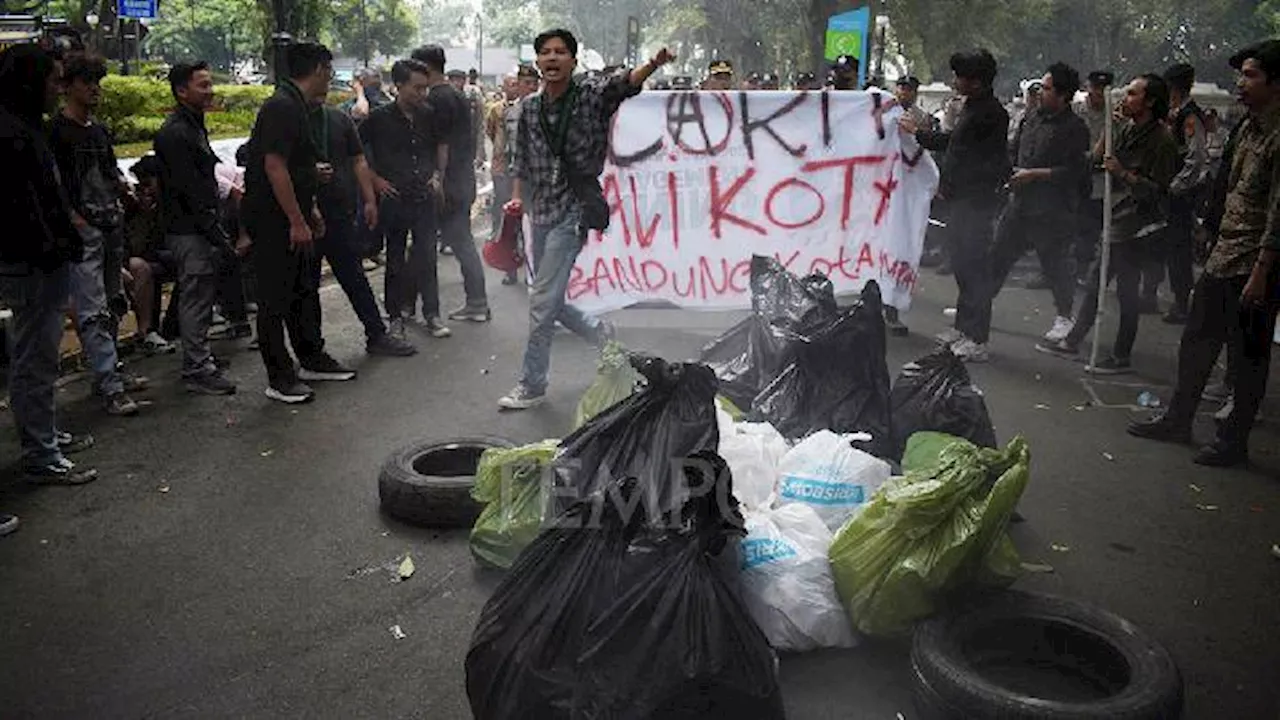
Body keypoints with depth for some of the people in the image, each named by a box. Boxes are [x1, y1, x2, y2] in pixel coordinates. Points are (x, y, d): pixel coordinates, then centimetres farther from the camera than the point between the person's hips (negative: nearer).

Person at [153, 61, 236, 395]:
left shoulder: (194, 126, 17)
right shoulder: (174, 134, -15)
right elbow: (187, 191, -19)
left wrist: (216, 228, 17)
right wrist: (217, 233, -19)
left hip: (201, 228, 10)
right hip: (188, 231, -10)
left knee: (201, 296, 16)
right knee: (196, 298, -6)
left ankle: (197, 358, 27)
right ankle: (198, 371, -1)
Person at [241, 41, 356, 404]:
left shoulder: (302, 108, 15)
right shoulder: (282, 108, -17)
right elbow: (274, 167, -23)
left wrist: (310, 211, 20)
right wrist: (297, 222, -23)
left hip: (294, 215, 10)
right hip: (273, 220, -10)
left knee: (305, 289, 18)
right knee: (276, 298, -2)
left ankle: (312, 359, 31)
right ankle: (280, 377, 5)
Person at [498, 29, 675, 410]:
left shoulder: (591, 96, -6)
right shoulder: (529, 107, 8)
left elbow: (624, 83, -25)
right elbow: (522, 160, 16)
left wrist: (652, 66, -44)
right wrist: (517, 198, 2)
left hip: (573, 210, -6)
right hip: (540, 212, 6)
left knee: (542, 300, -7)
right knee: (551, 300, 13)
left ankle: (532, 386, 6)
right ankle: (601, 332, 39)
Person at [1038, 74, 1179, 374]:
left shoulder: (1162, 141, -15)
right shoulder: (1127, 129, 10)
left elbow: (1158, 191, -17)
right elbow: (1096, 158, 9)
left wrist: (1124, 174, -23)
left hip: (1138, 227, -8)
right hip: (1117, 222, 8)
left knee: (1127, 290, 0)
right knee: (1095, 281, 15)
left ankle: (1121, 357, 11)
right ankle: (1072, 342, 26)